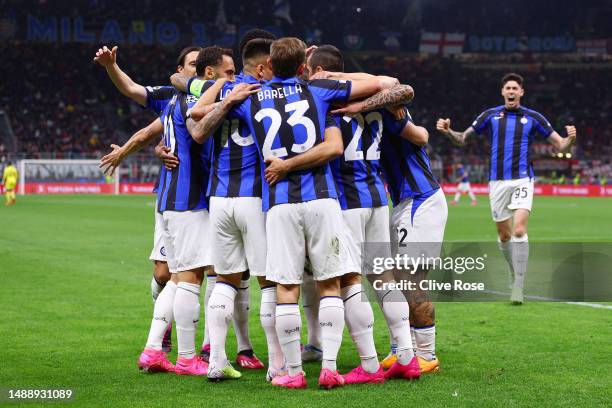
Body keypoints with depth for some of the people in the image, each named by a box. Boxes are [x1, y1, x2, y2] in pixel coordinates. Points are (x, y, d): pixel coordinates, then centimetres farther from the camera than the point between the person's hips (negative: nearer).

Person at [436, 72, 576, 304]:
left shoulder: (533, 118, 3)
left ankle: (518, 287, -17)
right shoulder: (490, 116, 6)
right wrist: (447, 132, -8)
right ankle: (516, 275, 29)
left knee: (519, 231, -18)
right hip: (497, 181, 2)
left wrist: (570, 139, -17)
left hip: (522, 180, -2)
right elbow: (463, 139, 12)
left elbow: (560, 146, 5)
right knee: (504, 235, 7)